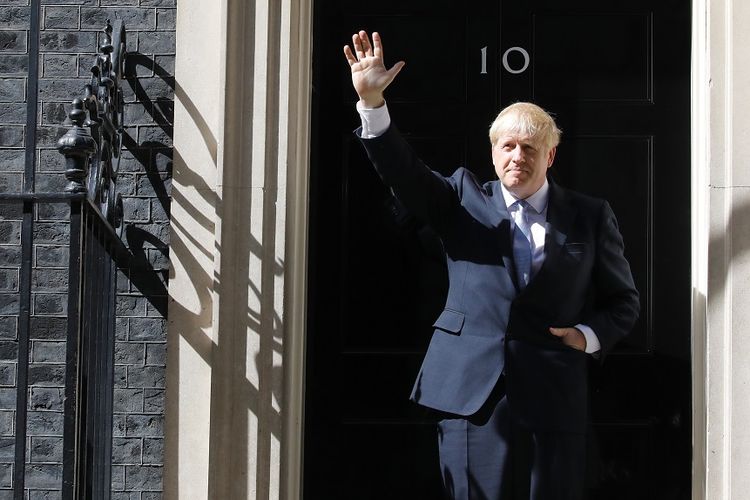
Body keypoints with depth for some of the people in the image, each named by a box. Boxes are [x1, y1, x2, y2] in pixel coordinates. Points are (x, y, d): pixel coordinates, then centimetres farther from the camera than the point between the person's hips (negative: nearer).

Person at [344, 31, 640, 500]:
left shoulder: (590, 216, 9)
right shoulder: (464, 199, 9)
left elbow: (623, 298, 16)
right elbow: (403, 171, -5)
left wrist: (590, 335, -4)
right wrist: (372, 102, -19)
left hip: (554, 402, 0)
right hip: (471, 394, 0)